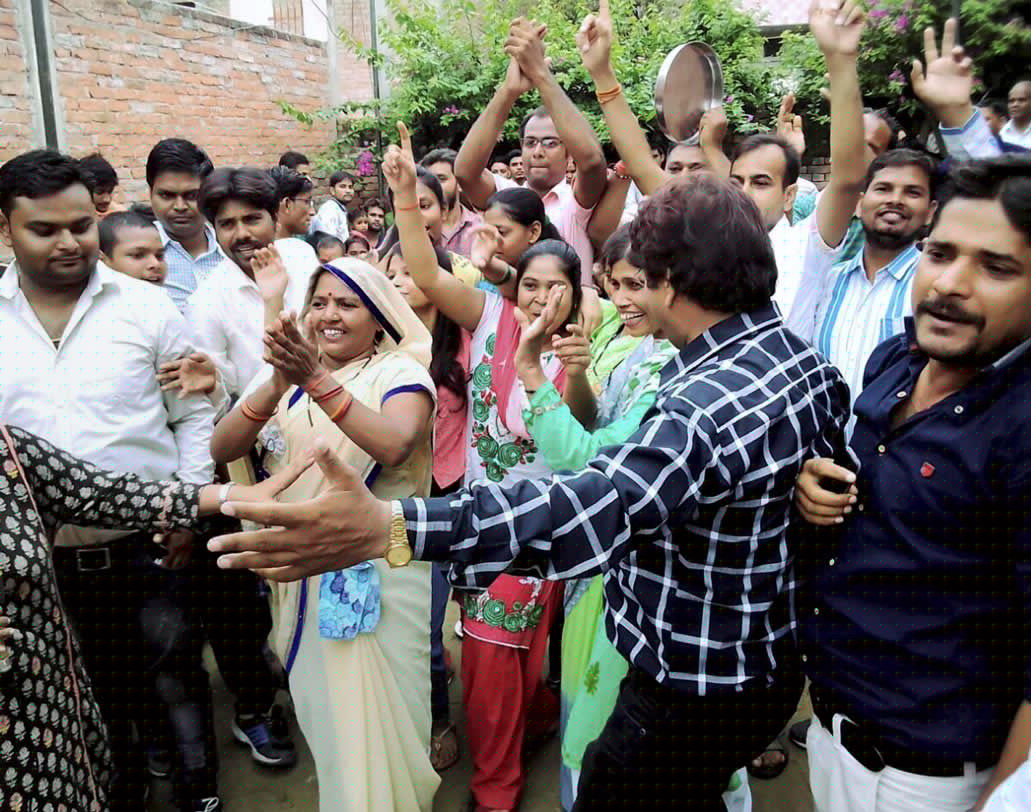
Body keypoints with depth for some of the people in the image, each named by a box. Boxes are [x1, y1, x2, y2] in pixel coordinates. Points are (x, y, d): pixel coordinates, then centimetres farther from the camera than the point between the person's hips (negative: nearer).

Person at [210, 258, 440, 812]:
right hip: (301, 573, 5)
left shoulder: (400, 372, -7)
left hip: (376, 578, -5)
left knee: (374, 722, 6)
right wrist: (277, 385, -24)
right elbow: (222, 449, -8)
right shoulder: (289, 372, 6)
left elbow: (394, 445, -29)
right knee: (321, 711, 20)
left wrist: (319, 383, -35)